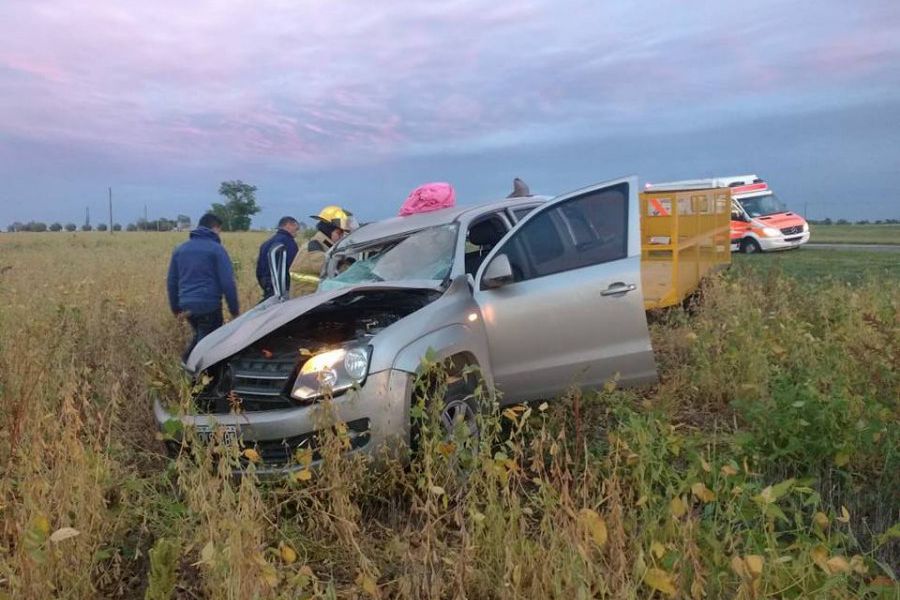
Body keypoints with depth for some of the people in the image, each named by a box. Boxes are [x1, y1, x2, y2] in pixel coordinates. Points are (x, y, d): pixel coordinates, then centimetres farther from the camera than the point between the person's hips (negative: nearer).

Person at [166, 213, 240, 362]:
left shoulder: (180, 249, 13)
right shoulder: (216, 249, -7)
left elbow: (172, 281, 17)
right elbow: (227, 282, -11)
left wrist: (175, 307, 25)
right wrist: (234, 309, -3)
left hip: (187, 306, 6)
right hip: (209, 306, -6)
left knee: (199, 337, 25)